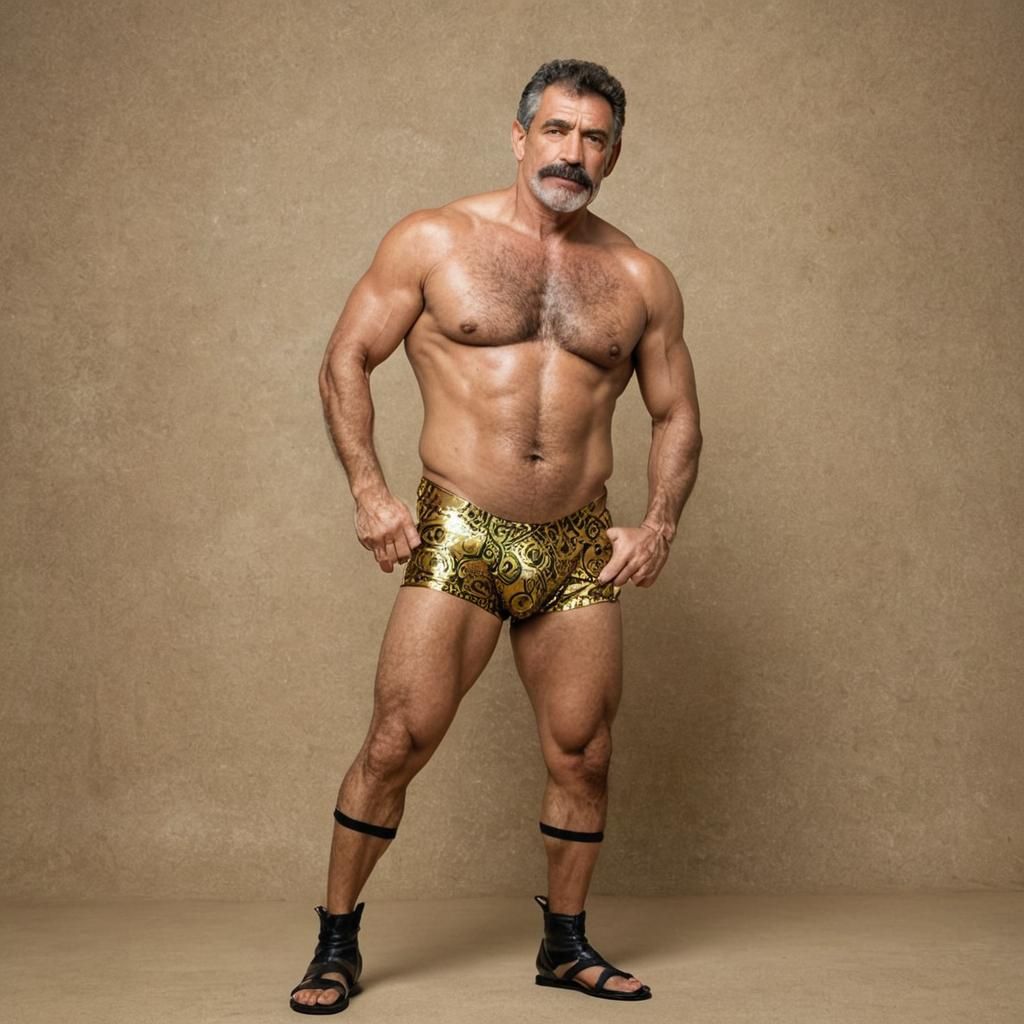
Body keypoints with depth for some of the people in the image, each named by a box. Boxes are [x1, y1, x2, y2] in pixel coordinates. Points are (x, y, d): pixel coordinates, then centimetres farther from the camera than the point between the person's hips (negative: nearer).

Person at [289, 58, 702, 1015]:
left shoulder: (640, 279, 8)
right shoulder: (433, 241, 0)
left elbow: (676, 415, 16)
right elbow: (345, 362, 3)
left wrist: (659, 523, 1)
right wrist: (368, 490, -7)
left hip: (581, 551, 3)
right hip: (457, 540, -2)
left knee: (582, 758, 6)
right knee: (394, 746, -3)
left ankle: (566, 943, 27)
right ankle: (336, 940, 16)